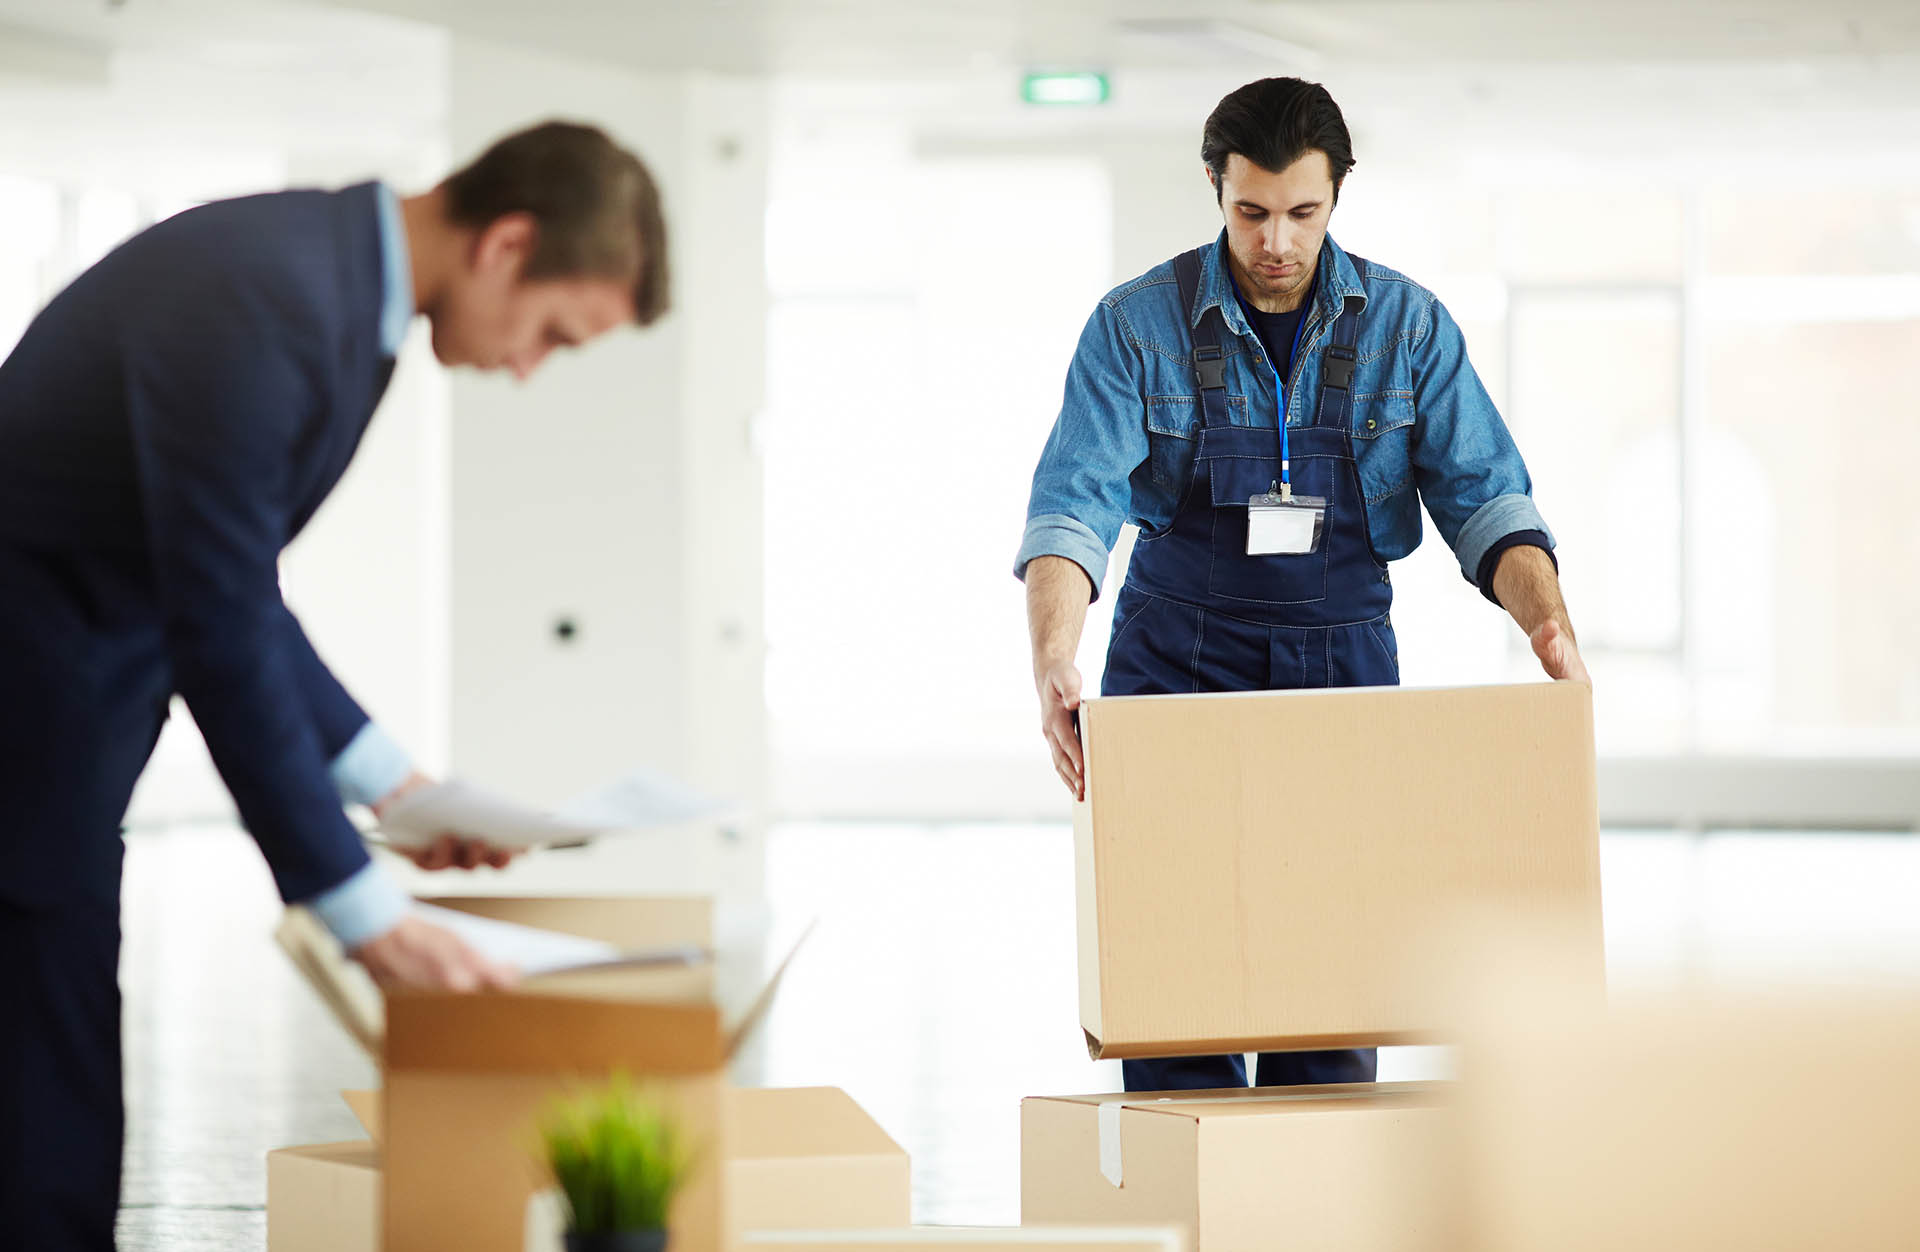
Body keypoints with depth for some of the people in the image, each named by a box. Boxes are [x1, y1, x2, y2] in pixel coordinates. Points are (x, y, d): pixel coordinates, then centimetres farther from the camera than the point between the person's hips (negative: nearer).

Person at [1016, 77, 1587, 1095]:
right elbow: (1075, 505, -16)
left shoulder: (1408, 325, -3)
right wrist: (1053, 663, -33)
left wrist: (1550, 626, -24)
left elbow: (1483, 499, -6)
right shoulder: (1137, 325, -8)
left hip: (1343, 666, 1)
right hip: (1179, 662, -1)